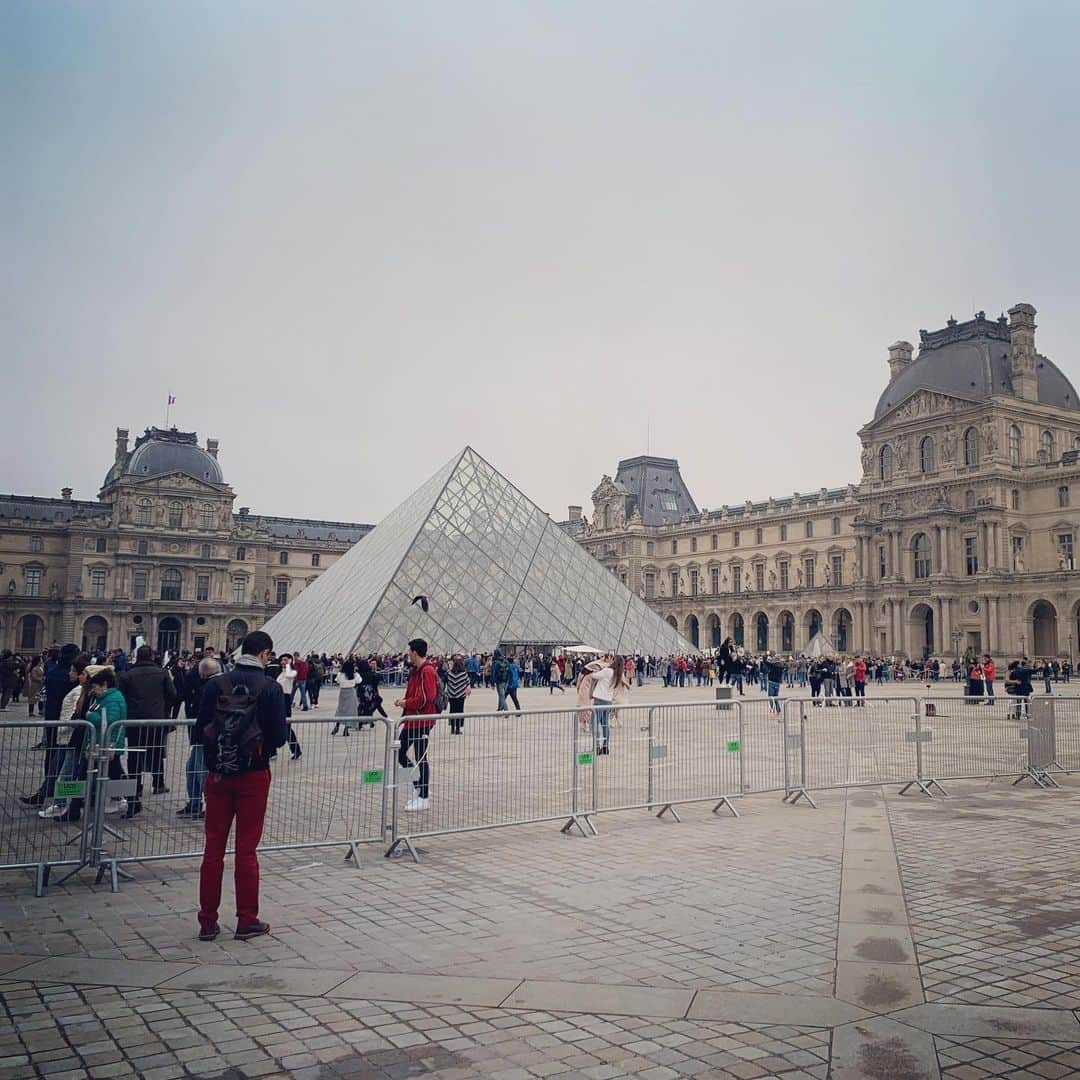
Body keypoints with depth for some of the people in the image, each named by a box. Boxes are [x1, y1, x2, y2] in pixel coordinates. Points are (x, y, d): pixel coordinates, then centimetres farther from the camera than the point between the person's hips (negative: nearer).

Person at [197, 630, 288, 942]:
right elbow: (280, 735, -11)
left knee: (213, 848, 11)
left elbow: (202, 727, 0)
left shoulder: (215, 684, -3)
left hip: (218, 774, 3)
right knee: (246, 850, 6)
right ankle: (247, 921, 13)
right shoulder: (270, 688, -11)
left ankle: (208, 922, 17)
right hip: (254, 775, -2)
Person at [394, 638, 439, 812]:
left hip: (422, 721, -10)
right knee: (400, 753, 13)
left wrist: (406, 703, -13)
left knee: (421, 759, -1)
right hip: (412, 719, 10)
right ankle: (419, 788, 23)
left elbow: (425, 698, -24)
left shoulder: (427, 671, -18)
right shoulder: (416, 670, 14)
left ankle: (424, 797, 9)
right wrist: (404, 701, 4)